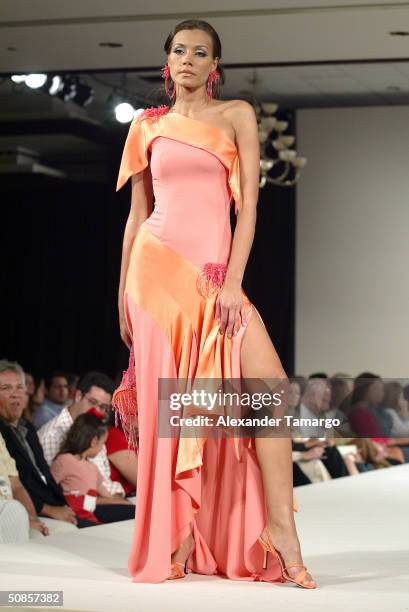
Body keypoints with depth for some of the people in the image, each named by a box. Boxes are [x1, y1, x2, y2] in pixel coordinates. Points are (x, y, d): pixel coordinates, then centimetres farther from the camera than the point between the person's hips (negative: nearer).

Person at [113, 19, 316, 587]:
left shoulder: (237, 115, 8)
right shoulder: (148, 126, 12)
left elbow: (248, 202, 1)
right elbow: (136, 214, 15)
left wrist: (233, 283, -8)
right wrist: (123, 294, 11)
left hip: (215, 272, 0)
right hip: (157, 265, 0)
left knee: (270, 385, -14)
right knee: (167, 400, -2)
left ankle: (280, 530, -9)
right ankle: (174, 540, 6)